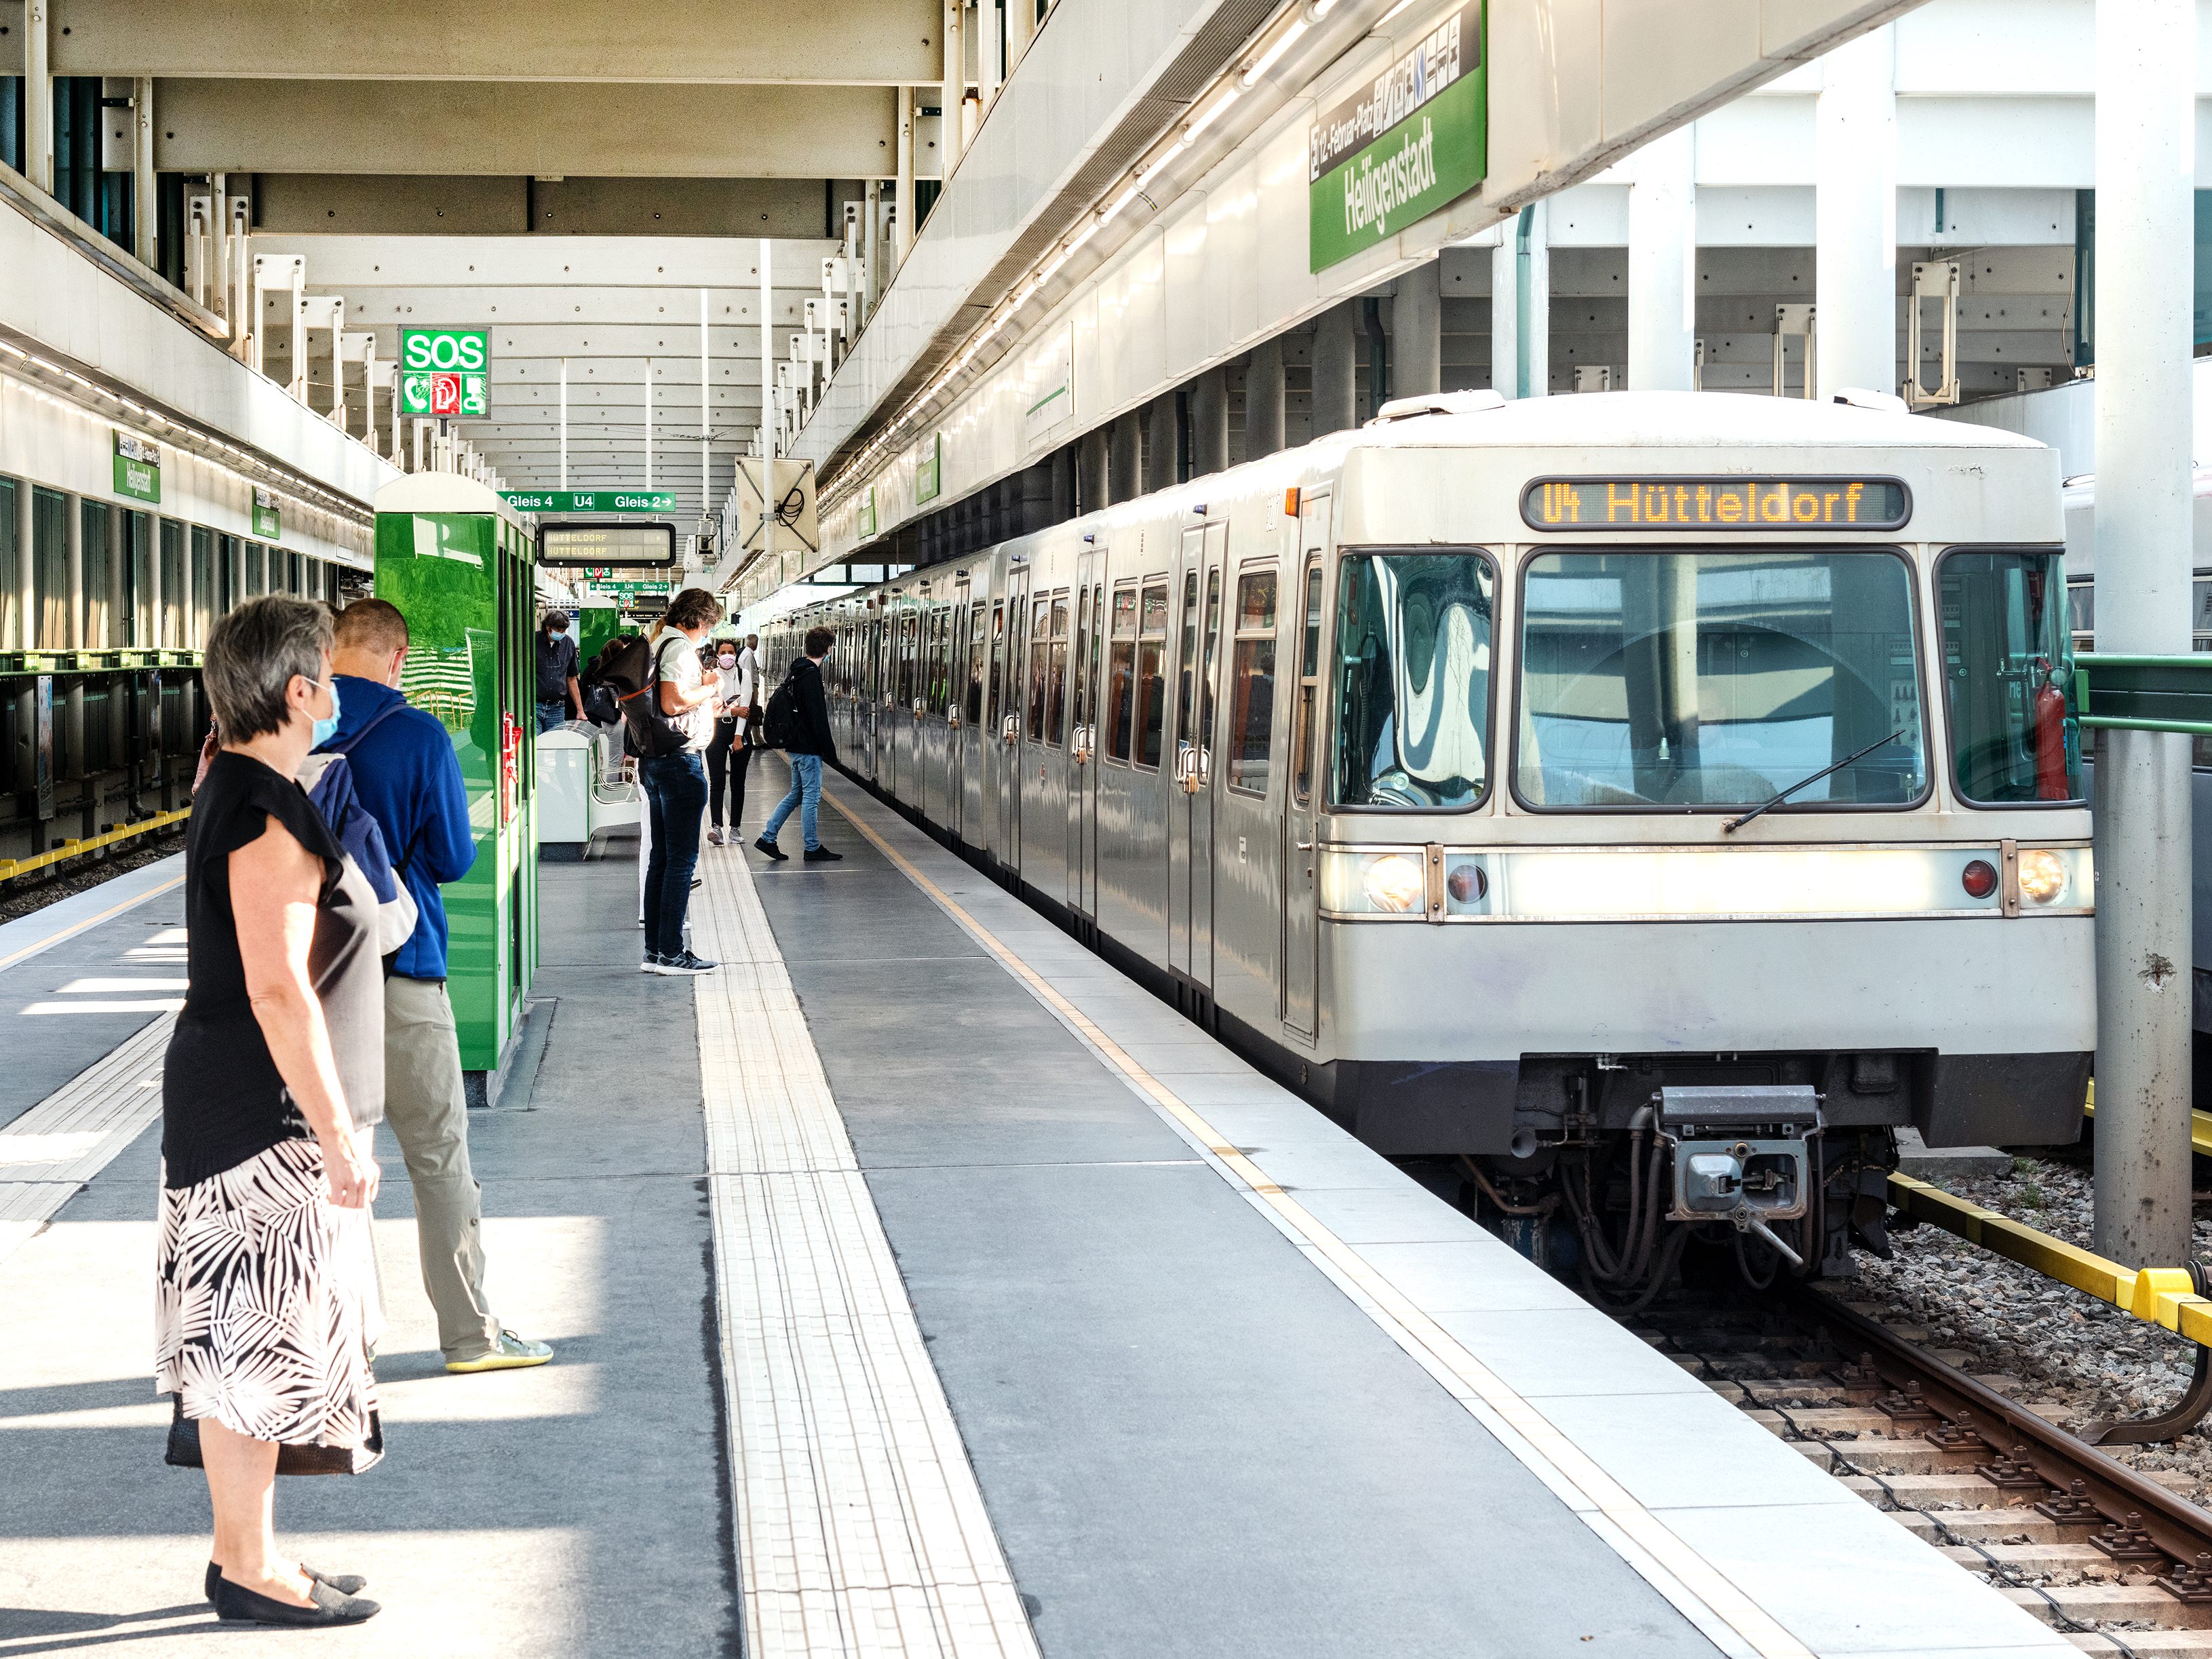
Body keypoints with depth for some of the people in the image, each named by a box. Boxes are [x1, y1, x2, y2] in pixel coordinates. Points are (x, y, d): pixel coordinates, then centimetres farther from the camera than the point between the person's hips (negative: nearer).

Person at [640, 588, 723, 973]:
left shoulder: (656, 645, 15)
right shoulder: (680, 648, -13)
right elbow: (673, 702, -24)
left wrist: (708, 707, 28)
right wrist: (708, 687, -8)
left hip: (655, 761, 10)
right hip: (680, 760, -10)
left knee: (660, 857, 12)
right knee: (682, 858, -5)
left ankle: (655, 949, 15)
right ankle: (671, 952, -4)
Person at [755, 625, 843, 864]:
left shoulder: (796, 672, 12)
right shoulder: (811, 675, -18)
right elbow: (818, 716, -21)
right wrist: (829, 749, -17)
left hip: (796, 745, 10)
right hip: (809, 747, -10)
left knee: (796, 794, 17)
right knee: (811, 797, -1)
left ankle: (768, 838, 16)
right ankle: (813, 849, 5)